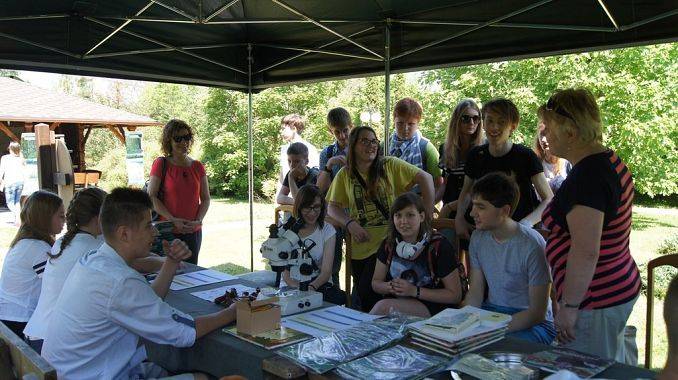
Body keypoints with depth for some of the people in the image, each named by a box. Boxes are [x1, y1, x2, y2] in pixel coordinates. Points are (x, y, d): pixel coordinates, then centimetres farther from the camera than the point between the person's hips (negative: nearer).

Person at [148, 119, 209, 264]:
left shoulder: (197, 167, 7)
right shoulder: (161, 164, -4)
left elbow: (205, 199, 9)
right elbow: (151, 197, -8)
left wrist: (198, 220, -7)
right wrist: (173, 220, -15)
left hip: (194, 232, 4)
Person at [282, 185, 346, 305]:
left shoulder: (327, 230, 2)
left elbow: (326, 271, -7)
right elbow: (285, 273, -6)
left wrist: (312, 286, -30)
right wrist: (298, 286, -29)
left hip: (320, 285, 2)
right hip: (294, 285, -2)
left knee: (339, 297, -31)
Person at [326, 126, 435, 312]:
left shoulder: (390, 165, -3)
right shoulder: (344, 174, 5)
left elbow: (425, 178, -5)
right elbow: (333, 207, 6)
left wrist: (427, 216, -9)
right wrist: (350, 223, -13)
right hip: (360, 247, 4)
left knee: (368, 292, -13)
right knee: (363, 299, 11)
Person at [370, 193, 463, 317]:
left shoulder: (439, 246, -11)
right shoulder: (388, 244, 3)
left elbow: (455, 296, -9)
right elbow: (375, 282, 13)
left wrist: (415, 291, -17)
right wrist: (390, 287, -11)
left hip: (430, 307, -4)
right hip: (395, 302, 4)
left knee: (383, 306, -30)